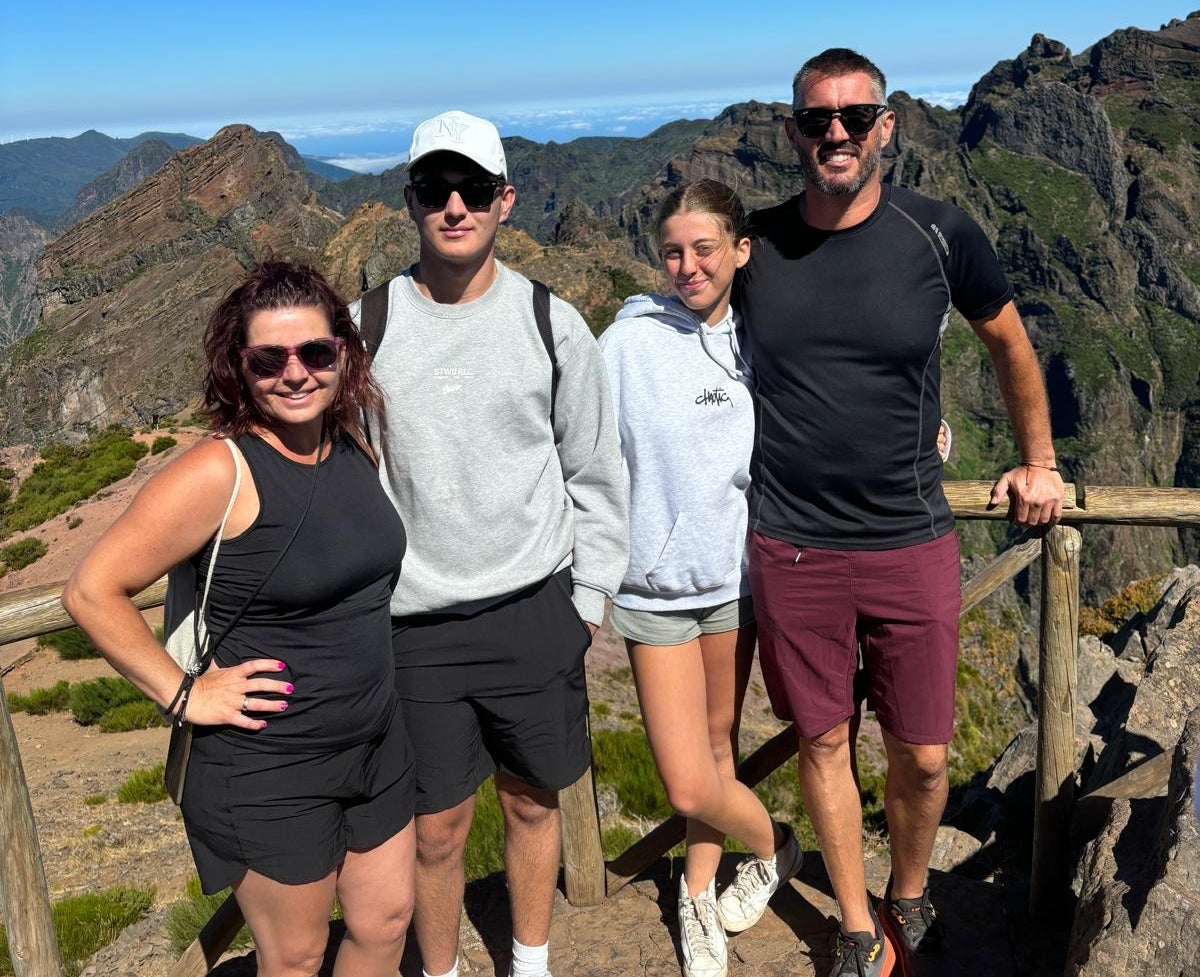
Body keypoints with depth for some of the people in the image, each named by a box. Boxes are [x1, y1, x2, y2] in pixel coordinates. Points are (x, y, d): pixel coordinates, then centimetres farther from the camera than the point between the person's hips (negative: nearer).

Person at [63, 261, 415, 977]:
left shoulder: (354, 448, 0)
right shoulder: (218, 472, -21)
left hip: (377, 743, 6)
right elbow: (93, 591, -18)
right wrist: (184, 695, -16)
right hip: (271, 771, -6)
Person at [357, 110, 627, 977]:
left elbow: (594, 471, 6)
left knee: (532, 803, 16)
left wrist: (588, 597, 4)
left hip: (533, 611, 1)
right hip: (413, 624, 0)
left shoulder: (551, 323, -1)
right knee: (437, 829, 9)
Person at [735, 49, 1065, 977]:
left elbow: (1010, 344, 13)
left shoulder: (939, 234, -4)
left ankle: (910, 899, 38)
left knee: (922, 755, 7)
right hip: (791, 550, 1)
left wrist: (1038, 463, 19)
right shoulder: (757, 244, -1)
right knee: (823, 742, 11)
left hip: (911, 543, 0)